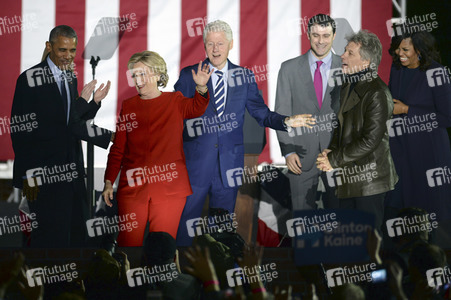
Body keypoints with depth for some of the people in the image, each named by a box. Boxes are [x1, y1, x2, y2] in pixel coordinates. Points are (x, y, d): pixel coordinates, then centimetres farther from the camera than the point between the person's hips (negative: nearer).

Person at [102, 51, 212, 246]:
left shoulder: (174, 102, 6)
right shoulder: (128, 106, 10)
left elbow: (195, 109, -17)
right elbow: (118, 148, 12)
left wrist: (201, 88, -38)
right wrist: (109, 182, 4)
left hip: (169, 187, -1)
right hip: (133, 187, 2)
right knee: (129, 242, -1)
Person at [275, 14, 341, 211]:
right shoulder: (289, 69, 1)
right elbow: (282, 112, 0)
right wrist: (288, 151, -8)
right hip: (302, 154, 0)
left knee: (338, 208, 9)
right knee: (302, 208, 5)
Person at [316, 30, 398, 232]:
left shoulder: (377, 93, -17)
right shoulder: (348, 86, 13)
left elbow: (370, 140, -20)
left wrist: (334, 160, -14)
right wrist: (331, 151, 0)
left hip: (369, 181, -9)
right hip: (349, 178, 9)